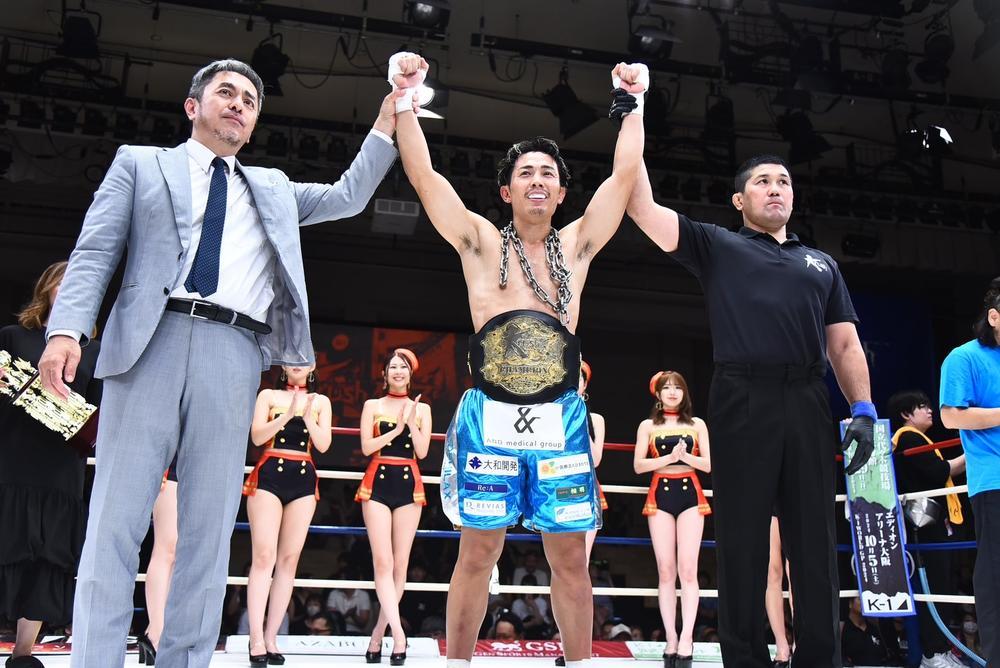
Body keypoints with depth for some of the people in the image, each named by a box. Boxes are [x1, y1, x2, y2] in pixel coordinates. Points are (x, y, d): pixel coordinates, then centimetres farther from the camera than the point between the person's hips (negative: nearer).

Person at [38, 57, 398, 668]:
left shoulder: (272, 189, 29)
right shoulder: (141, 163, 18)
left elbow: (347, 197, 25)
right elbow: (95, 251, 7)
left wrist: (388, 122, 19)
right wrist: (66, 328, -9)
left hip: (234, 355, 3)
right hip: (151, 341, -2)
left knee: (210, 528, -1)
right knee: (117, 520, -7)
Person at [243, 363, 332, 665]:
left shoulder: (320, 401, 13)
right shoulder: (268, 396, 10)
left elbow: (323, 444, 3)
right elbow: (257, 436, -3)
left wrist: (306, 416, -11)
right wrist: (288, 413, -14)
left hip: (303, 480, 2)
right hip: (269, 475, -2)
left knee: (289, 559, 0)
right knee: (263, 557, -11)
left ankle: (271, 638, 3)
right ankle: (256, 641, -12)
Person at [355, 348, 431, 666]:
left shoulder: (422, 408, 11)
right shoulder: (373, 406, 8)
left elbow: (422, 451, 1)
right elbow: (366, 447, -2)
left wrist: (411, 420, -8)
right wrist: (397, 428, -7)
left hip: (408, 485, 2)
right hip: (378, 484, -1)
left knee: (400, 564, 0)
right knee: (383, 562, -13)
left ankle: (379, 632, 10)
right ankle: (398, 633, -15)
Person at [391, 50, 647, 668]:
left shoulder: (578, 244, 11)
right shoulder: (480, 241, 6)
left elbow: (626, 171, 8)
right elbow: (423, 174, -2)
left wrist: (633, 102, 9)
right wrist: (405, 99, -7)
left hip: (561, 419, 2)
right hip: (489, 417, -1)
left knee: (571, 556, 6)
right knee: (478, 551, 5)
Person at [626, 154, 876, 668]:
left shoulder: (822, 263, 24)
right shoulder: (718, 246, 13)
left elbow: (845, 344, 19)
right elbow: (642, 206, 4)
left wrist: (863, 410, 6)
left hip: (808, 404, 4)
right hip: (743, 401, -3)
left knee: (815, 542, 5)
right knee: (742, 539, 0)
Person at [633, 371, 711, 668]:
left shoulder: (696, 424, 10)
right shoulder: (648, 426, 9)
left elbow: (708, 465, 6)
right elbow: (638, 465, 1)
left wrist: (685, 456, -11)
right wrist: (668, 458, -11)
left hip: (690, 494, 0)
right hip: (660, 495, 0)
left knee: (688, 569, -10)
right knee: (666, 571, -2)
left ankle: (686, 639, -13)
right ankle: (671, 639, 0)